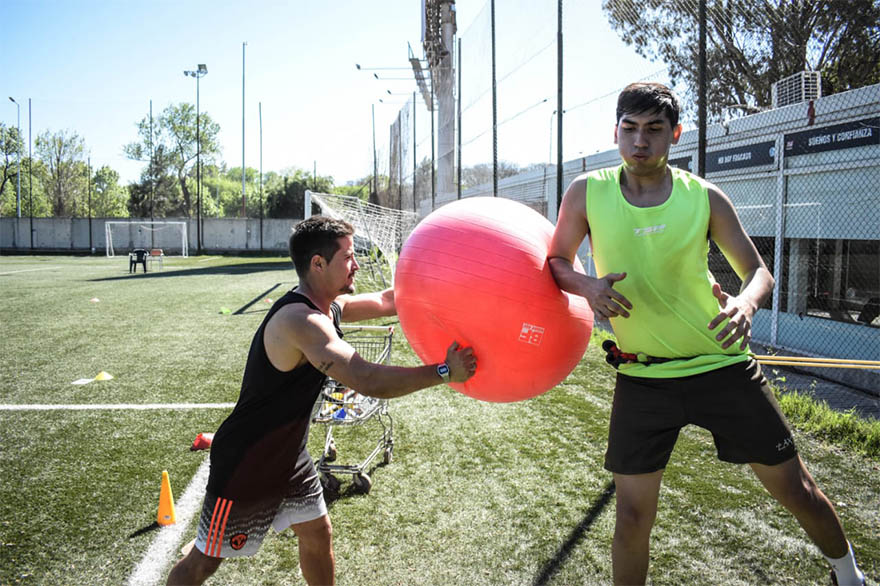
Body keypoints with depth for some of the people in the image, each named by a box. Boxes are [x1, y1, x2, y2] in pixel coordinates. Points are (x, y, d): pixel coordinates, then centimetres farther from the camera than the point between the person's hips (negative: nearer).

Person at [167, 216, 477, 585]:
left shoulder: (329, 305, -2)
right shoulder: (300, 320, -32)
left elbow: (386, 301, 9)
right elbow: (369, 382, -41)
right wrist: (444, 372, -35)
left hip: (288, 456, 9)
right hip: (245, 463, -9)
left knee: (318, 534, 17)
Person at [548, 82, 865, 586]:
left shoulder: (704, 197, -5)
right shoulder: (587, 193, -4)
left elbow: (758, 271, 1)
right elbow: (556, 262, 7)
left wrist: (746, 302, -23)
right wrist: (587, 286, -16)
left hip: (723, 366, 0)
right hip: (642, 378, 0)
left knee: (795, 488, 12)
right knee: (633, 517, 1)